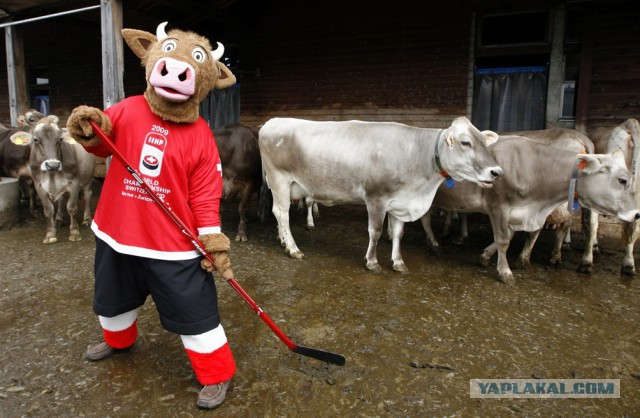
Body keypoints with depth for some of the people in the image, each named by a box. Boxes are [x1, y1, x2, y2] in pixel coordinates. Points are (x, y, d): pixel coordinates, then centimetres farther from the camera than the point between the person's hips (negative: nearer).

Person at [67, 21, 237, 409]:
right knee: (113, 299, 28)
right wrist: (90, 128, -17)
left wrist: (214, 242, -16)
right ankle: (119, 339, 60)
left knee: (194, 313, -1)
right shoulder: (129, 111, -3)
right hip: (117, 236, 5)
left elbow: (205, 195, -10)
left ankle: (218, 375, 19)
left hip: (173, 247, -5)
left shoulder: (202, 135, -10)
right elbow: (102, 142, 7)